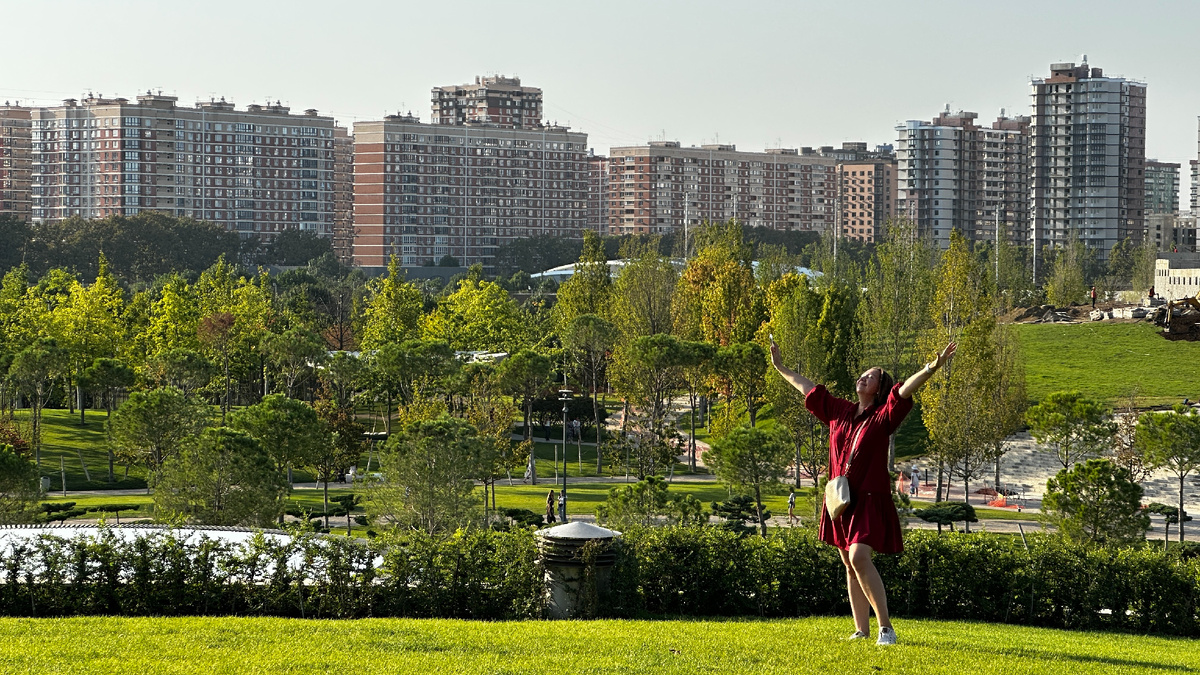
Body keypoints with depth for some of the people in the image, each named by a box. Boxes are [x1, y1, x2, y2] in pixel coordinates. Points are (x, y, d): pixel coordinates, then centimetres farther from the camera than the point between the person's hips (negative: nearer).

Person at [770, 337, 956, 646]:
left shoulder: (883, 416, -4)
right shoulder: (840, 412, 11)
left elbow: (905, 391, -20)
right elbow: (809, 389, 24)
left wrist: (931, 368, -35)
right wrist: (781, 369, 34)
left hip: (869, 499, -6)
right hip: (840, 499, 7)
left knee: (859, 558, -20)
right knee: (850, 565, 9)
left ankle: (886, 627, -16)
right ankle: (861, 629, 15)